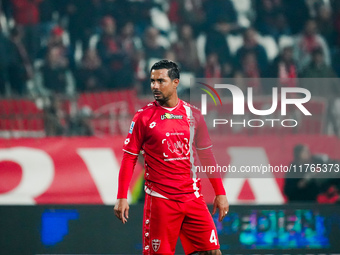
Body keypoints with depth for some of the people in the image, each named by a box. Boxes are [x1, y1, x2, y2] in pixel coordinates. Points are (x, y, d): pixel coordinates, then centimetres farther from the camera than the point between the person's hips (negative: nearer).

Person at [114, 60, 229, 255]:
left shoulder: (193, 114, 7)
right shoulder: (144, 116, -1)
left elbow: (207, 156, 13)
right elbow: (129, 157, -1)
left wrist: (220, 193, 11)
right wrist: (122, 197, -8)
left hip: (193, 198, 3)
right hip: (160, 200, -3)